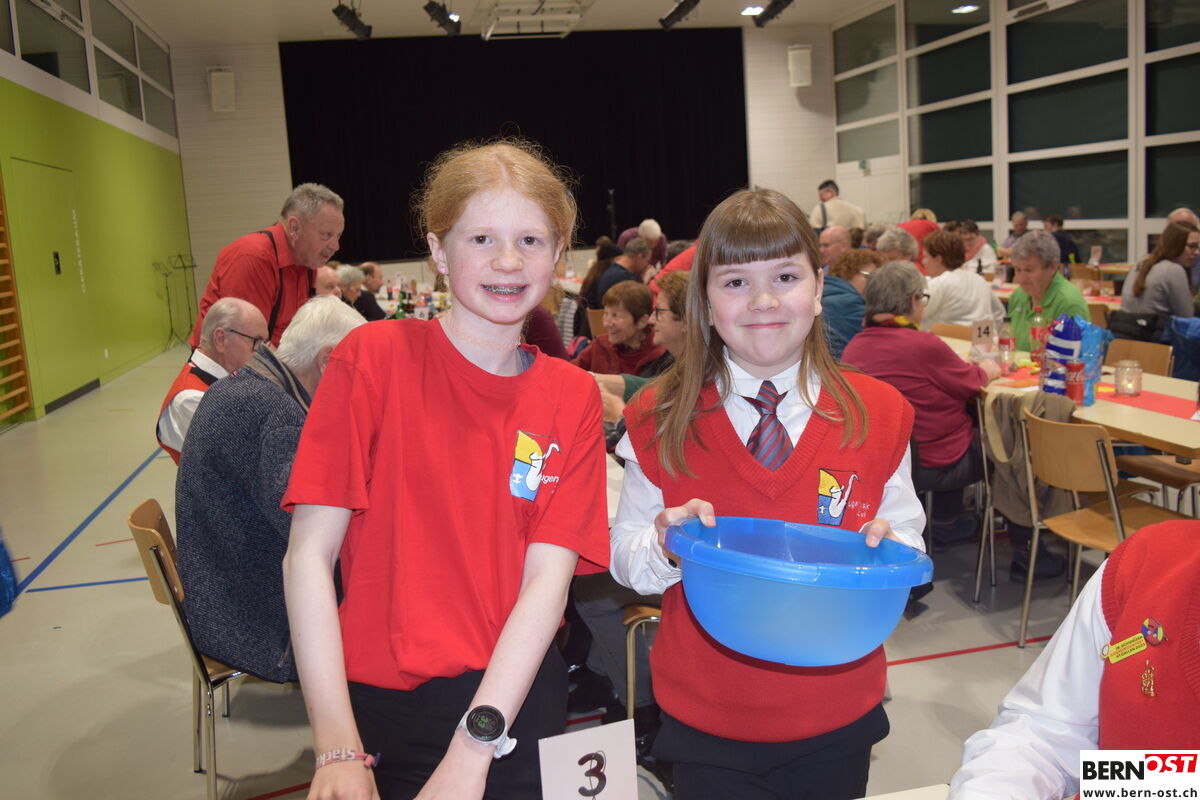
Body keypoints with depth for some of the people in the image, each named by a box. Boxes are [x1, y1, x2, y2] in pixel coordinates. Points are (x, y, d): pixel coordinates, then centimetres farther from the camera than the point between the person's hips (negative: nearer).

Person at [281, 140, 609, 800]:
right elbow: (308, 554, -11)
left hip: (514, 697, 2)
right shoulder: (375, 357, -9)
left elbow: (548, 578, -9)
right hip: (380, 699, -1)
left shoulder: (572, 397, -2)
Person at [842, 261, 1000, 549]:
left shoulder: (853, 347, -3)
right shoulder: (923, 345, -24)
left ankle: (946, 526, 37)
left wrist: (965, 366, 15)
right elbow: (972, 383, -7)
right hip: (934, 466, -7)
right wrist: (986, 370, 15)